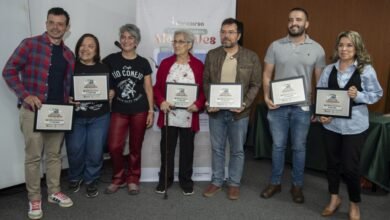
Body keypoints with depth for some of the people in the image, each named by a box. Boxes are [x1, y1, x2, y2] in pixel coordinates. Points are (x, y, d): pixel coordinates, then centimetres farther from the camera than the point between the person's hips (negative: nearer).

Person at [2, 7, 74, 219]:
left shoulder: (68, 54, 12)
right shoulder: (30, 44, -4)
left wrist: (71, 99, 3)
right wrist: (25, 95, -18)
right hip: (33, 110, -5)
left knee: (54, 154, 13)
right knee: (33, 156, 2)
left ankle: (54, 192, 26)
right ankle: (34, 199, 14)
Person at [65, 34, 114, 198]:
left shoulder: (103, 68, 4)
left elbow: (112, 90, 10)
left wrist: (111, 94, -12)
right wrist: (67, 99, -16)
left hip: (99, 117, 1)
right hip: (75, 117, 0)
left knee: (95, 152, 4)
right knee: (75, 151, 5)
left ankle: (91, 181, 27)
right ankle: (75, 178, 34)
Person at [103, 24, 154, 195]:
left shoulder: (143, 63, 4)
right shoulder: (110, 60, 1)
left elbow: (148, 88, 6)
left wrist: (151, 111, 1)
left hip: (139, 111, 0)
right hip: (118, 110, 0)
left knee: (135, 147, 7)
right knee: (114, 146, -6)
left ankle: (133, 179, 24)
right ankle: (118, 178, 18)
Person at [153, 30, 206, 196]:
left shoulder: (198, 65, 1)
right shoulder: (165, 63, 5)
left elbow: (204, 89, 0)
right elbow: (157, 87, 5)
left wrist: (198, 104, -16)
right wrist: (161, 101, -13)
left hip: (189, 116, -1)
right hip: (168, 115, 1)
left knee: (187, 149, 11)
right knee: (167, 148, 10)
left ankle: (186, 180, 26)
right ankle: (165, 179, 26)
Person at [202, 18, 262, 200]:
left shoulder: (251, 57, -2)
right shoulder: (212, 55, 4)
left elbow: (255, 85, -2)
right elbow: (206, 81, 5)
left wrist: (245, 104, -15)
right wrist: (210, 102, -8)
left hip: (239, 112, -1)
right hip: (216, 110, 2)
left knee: (237, 150, 10)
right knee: (217, 149, 13)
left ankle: (234, 183, 26)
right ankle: (216, 181, 28)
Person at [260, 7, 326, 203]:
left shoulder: (317, 49, 1)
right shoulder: (276, 46, 1)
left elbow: (320, 81, 4)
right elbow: (267, 74, 4)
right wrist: (266, 97, -10)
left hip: (302, 107, 0)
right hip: (277, 105, 0)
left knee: (299, 147, 10)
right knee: (278, 145, 10)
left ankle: (297, 185, 26)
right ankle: (275, 182, 26)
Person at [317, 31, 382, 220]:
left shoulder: (366, 70, -6)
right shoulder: (329, 70, 3)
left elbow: (377, 94, -3)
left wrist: (358, 95, -20)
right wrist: (322, 114, -11)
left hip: (354, 126, -3)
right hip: (331, 124, 4)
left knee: (350, 166, 2)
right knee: (332, 162, 15)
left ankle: (354, 204, 27)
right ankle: (334, 198, 36)